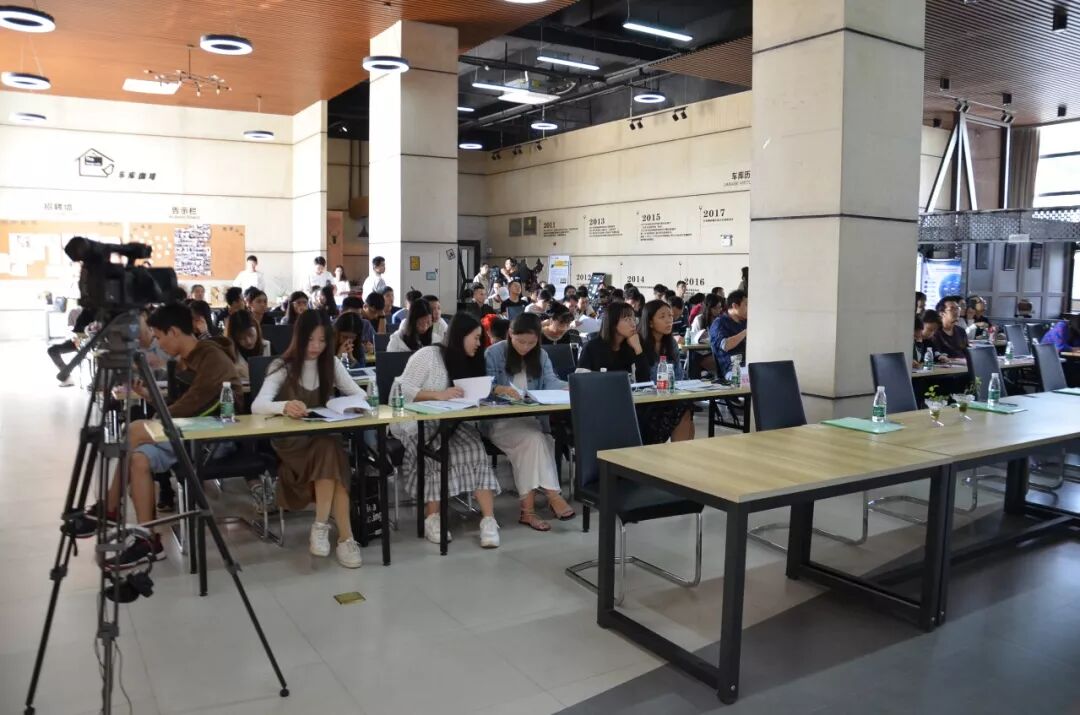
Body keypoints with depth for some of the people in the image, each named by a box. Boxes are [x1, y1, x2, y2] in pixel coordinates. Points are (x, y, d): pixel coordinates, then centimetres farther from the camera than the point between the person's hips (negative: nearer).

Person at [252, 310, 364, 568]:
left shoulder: (331, 364, 5)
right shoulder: (282, 367, -6)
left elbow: (361, 395, 2)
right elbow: (257, 406, -20)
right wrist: (284, 406, -44)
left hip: (324, 438, 3)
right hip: (289, 440, -3)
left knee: (330, 453, -33)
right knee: (331, 452, -33)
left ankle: (321, 526, -28)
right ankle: (344, 536, -33)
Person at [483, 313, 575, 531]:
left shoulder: (541, 356, 12)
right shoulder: (493, 354, -1)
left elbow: (550, 382, -2)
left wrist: (570, 387, -24)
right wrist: (500, 389, -29)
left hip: (531, 418, 4)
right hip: (500, 421, -4)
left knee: (534, 441, -30)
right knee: (533, 439, -32)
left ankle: (527, 507, -24)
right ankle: (551, 495, -28)